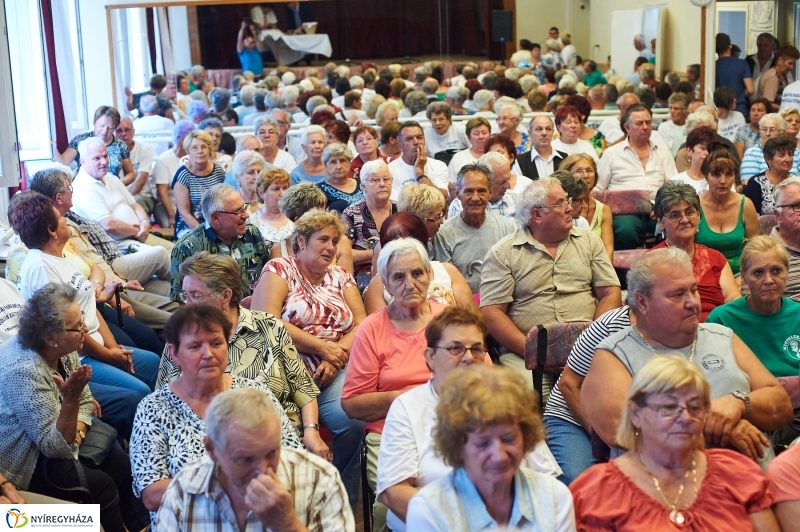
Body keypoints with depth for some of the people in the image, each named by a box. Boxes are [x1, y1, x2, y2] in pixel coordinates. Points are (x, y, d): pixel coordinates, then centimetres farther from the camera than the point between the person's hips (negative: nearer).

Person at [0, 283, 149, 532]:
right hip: (24, 461, -8)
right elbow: (55, 447, -30)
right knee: (101, 485, -15)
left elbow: (84, 402, 4)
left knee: (121, 465, -1)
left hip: (51, 441, 8)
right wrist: (70, 398, -42)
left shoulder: (62, 348, -9)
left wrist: (76, 435, -15)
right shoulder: (23, 371, -33)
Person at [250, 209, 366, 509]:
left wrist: (339, 353, -12)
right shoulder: (279, 269, 5)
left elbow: (361, 325, 9)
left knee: (352, 421, -27)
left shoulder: (341, 276, 19)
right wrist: (322, 347, -10)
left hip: (333, 371, 4)